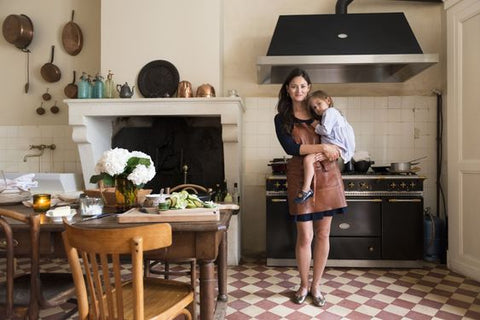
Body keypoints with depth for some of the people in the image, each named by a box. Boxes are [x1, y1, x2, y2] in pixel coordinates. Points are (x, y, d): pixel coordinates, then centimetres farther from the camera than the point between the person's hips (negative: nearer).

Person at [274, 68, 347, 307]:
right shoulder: (282, 118, 3)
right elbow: (290, 148, -11)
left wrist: (329, 153, -11)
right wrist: (322, 147, -16)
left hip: (327, 176, 3)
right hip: (300, 178, -2)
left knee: (323, 234, 7)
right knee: (305, 236, 0)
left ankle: (316, 285, 24)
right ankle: (303, 285, 23)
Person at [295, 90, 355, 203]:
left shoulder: (329, 111, -2)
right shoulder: (333, 113, 30)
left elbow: (326, 130, -15)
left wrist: (316, 126, 1)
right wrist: (317, 126, 17)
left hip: (337, 147, -12)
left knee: (308, 159, -23)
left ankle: (306, 189, -25)